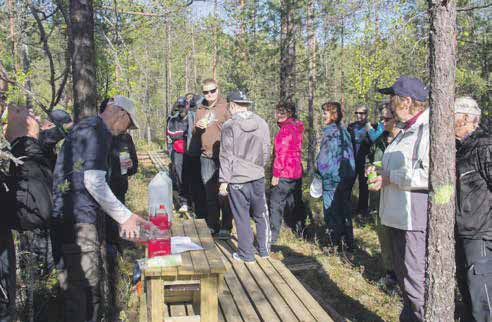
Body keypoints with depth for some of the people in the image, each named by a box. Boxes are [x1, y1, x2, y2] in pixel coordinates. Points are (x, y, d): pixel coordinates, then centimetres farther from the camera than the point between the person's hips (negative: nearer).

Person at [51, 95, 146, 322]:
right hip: (77, 219, -10)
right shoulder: (96, 131, -11)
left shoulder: (89, 128, 21)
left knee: (91, 284, 14)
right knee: (80, 289, -6)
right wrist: (124, 216, -12)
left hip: (86, 217, 10)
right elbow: (94, 182, -19)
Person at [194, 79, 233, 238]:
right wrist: (197, 127, -2)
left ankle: (226, 227, 3)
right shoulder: (200, 110, 15)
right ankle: (212, 225, 20)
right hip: (206, 156, 5)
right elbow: (195, 135, 21)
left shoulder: (225, 107, 0)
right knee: (210, 192, 10)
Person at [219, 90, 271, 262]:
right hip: (258, 177, 4)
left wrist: (224, 180, -4)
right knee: (261, 215, 16)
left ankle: (246, 254, 15)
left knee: (242, 217, 6)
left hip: (237, 179, -4)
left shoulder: (229, 126, -10)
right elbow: (266, 152, 8)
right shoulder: (262, 123, 1)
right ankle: (264, 250, 26)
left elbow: (226, 156, -9)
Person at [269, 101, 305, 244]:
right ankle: (299, 230, 29)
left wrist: (276, 174, -17)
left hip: (284, 173, -9)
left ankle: (272, 236, -7)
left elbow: (281, 153, -19)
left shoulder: (285, 129, -15)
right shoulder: (297, 127, 12)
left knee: (275, 203, -6)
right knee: (295, 202, 19)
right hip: (297, 172, 9)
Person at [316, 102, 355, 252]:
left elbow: (324, 158, -14)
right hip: (346, 179, 8)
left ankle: (336, 244, 6)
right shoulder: (344, 131, 8)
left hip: (332, 179, -8)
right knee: (345, 211, 15)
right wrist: (349, 174, 17)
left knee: (332, 213, 1)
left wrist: (318, 172, 0)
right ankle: (348, 244, 22)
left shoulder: (330, 132, -14)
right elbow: (349, 155, 12)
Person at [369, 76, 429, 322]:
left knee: (415, 280, -5)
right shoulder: (405, 130, 16)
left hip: (416, 218, -10)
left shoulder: (429, 129, -17)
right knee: (402, 273, 21)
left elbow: (430, 174, -28)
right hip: (398, 215, 10)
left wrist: (390, 177, -19)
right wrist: (381, 171, 9)